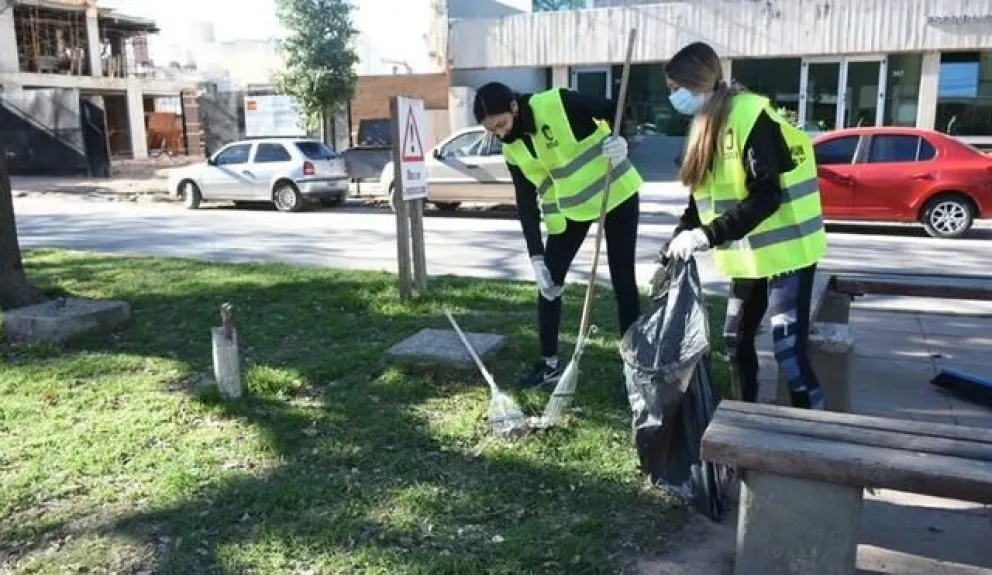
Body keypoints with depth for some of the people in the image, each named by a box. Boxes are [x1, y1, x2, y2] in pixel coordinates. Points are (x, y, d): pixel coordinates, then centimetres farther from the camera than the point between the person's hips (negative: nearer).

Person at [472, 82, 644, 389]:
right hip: (570, 207, 5)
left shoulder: (557, 103, -24)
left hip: (615, 192, -5)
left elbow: (614, 109, -14)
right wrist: (536, 256, -13)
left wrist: (618, 138, -36)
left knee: (623, 279, 1)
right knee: (549, 281, 1)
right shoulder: (512, 149, -7)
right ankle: (549, 362, 15)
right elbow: (526, 202, -6)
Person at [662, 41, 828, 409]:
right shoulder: (707, 123, 8)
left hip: (786, 249, -9)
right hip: (751, 252, 9)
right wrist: (677, 241, 2)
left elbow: (766, 196, -26)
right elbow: (703, 196, 12)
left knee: (788, 346, -12)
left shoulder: (750, 116, -20)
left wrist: (708, 236, -30)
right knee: (737, 337, 15)